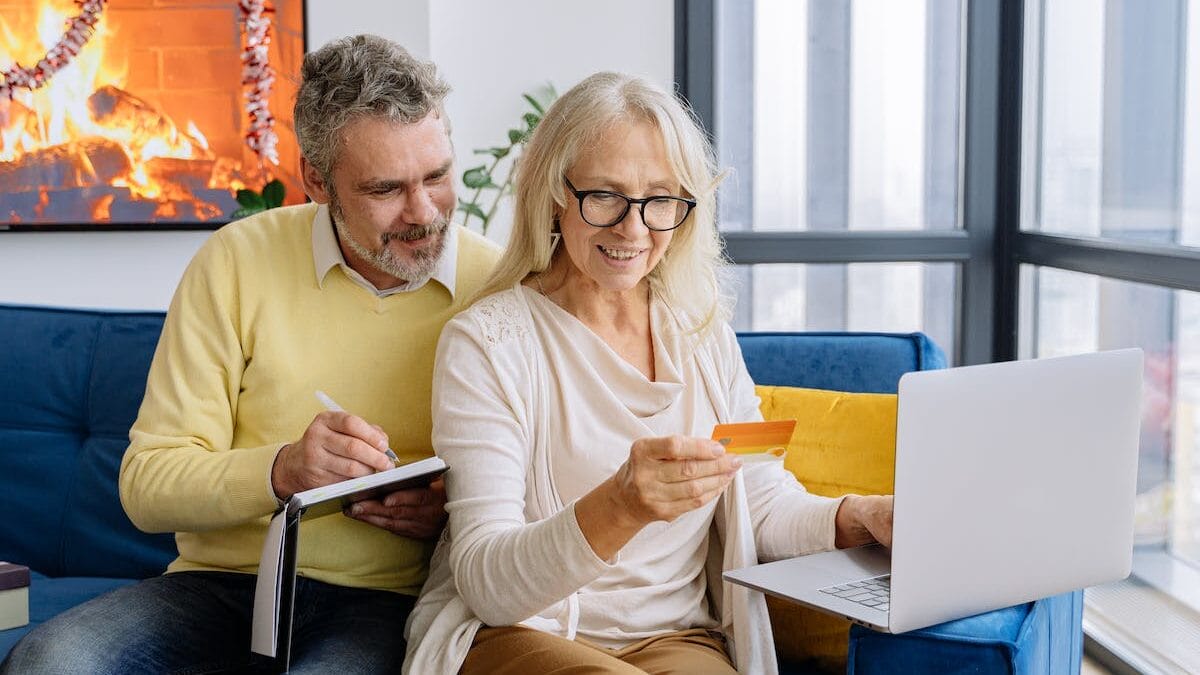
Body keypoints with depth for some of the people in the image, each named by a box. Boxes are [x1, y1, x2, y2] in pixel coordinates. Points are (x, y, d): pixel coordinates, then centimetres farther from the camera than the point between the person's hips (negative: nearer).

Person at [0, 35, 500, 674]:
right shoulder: (238, 261, 0)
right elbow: (147, 483, -3)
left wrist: (455, 512, -16)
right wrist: (280, 470, -21)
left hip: (386, 598, -1)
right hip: (221, 581, 2)